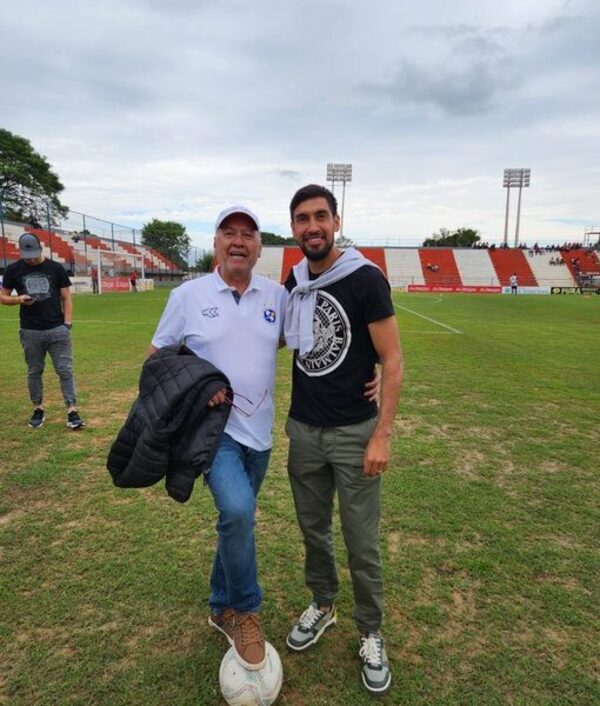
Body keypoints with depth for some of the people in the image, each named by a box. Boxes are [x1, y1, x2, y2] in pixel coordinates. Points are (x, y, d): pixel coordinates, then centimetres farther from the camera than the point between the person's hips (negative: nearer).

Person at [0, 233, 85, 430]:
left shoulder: (56, 268, 3)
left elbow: (66, 298, 5)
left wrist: (67, 324, -5)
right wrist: (18, 299, -12)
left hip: (57, 330, -1)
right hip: (30, 332, 1)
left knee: (65, 370, -3)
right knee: (34, 372, 11)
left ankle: (72, 411, -1)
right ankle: (38, 409, 24)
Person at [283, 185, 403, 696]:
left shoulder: (365, 279, -13)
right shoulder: (293, 283, 4)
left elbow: (392, 361, -12)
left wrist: (382, 435, -15)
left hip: (354, 433, -5)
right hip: (302, 429, 5)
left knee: (362, 543, 8)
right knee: (313, 529, 20)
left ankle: (371, 635, 32)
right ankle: (322, 606, 44)